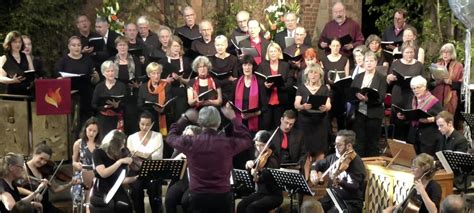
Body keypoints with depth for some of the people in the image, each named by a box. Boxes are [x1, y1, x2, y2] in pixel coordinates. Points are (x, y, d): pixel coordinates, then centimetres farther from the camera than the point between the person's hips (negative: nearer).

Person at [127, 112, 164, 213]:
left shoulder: (158, 136, 2)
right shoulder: (131, 138, 7)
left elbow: (159, 157, -10)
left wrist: (142, 154, -27)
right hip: (137, 171, 1)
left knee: (154, 189, -25)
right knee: (136, 189, -23)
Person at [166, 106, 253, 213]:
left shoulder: (190, 142, -9)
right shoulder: (228, 143, -9)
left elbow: (171, 137, 13)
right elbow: (247, 140, 14)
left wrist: (185, 118, 21)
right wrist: (233, 118, 18)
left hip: (198, 196, 0)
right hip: (222, 196, 0)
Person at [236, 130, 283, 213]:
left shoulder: (272, 160, -15)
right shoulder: (258, 157, 7)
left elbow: (267, 176, -29)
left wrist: (257, 177, -49)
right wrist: (248, 165, -11)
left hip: (274, 195, -6)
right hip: (260, 193, 6)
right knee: (241, 206, -18)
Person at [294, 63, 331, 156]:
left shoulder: (324, 88, 6)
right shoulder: (301, 88, 5)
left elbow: (328, 105, -5)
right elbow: (296, 105, -8)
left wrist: (325, 108, -30)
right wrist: (303, 106, -31)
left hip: (320, 123, 0)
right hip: (305, 123, 0)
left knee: (320, 150, -5)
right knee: (305, 151, -6)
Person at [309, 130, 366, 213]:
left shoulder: (356, 163, -14)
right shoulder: (334, 157, 7)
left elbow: (354, 188, -26)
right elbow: (318, 164, 24)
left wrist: (339, 181, -44)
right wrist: (314, 172, 2)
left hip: (350, 203, -6)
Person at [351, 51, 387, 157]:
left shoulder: (381, 78, 0)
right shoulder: (358, 77, 13)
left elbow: (381, 98, -10)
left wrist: (368, 98, -26)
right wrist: (357, 96, -16)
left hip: (373, 115, -3)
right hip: (359, 113, 3)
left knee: (372, 144, 4)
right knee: (359, 142, 4)